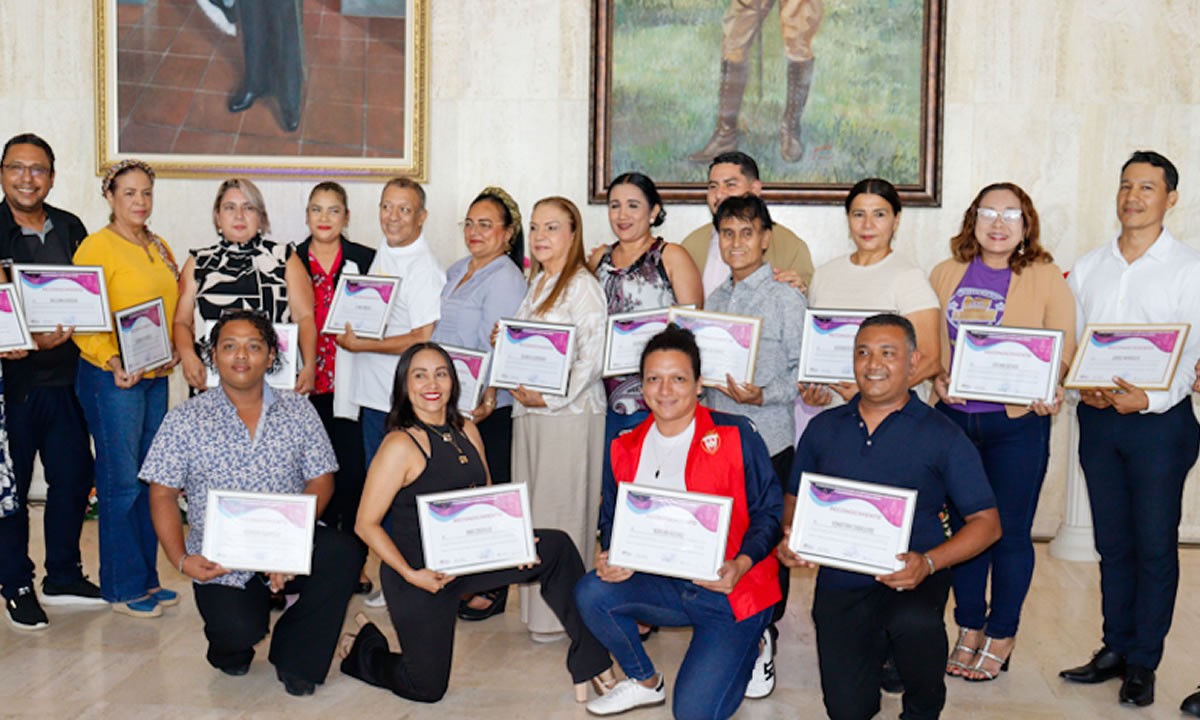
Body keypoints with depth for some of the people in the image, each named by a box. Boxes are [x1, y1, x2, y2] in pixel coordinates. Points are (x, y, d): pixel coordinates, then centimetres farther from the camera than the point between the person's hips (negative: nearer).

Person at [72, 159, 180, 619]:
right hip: (111, 378, -7)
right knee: (120, 481, -3)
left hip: (156, 376, 7)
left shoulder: (160, 249, 14)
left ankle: (146, 578, 21)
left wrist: (177, 350, 5)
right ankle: (123, 587, 7)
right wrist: (113, 363, -24)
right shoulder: (97, 247, -8)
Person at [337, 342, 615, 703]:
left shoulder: (466, 430, 2)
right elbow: (366, 524, -17)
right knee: (427, 688, 4)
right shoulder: (400, 446, -19)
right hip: (421, 571, -6)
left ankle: (589, 662, 0)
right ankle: (362, 648, 35)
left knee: (557, 547, -9)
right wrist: (410, 575, -23)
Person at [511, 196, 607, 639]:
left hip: (569, 411, -8)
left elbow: (594, 355, -17)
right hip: (527, 408, 8)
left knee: (561, 510, -4)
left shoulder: (582, 286, -10)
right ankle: (536, 606, 19)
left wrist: (550, 398, -17)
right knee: (530, 507, 10)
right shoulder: (536, 284, 16)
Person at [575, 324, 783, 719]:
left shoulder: (736, 435, -8)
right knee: (591, 592, -21)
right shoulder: (625, 449, 5)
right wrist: (611, 558, -12)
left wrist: (741, 564, -25)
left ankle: (747, 646, 16)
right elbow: (613, 520, 11)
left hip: (732, 592, -5)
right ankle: (645, 681, 6)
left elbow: (769, 510, -8)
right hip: (664, 586, 5)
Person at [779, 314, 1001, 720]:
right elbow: (795, 497, 18)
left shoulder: (941, 435, -1)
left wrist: (928, 563, -18)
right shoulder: (823, 428, 10)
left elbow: (986, 522, -2)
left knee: (914, 622, -37)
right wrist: (790, 537, -5)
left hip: (911, 581, -2)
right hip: (840, 584, 2)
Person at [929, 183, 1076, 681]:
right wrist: (937, 377, -8)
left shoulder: (1046, 278, -1)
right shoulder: (946, 275, 7)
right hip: (955, 416, 3)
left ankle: (1000, 637, 20)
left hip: (1017, 421, -3)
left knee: (1010, 530, 4)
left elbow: (1064, 349, -2)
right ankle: (969, 631, 25)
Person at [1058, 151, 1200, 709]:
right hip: (1097, 418, 4)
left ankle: (1143, 663, 12)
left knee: (1155, 546, 2)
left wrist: (1149, 400, -24)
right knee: (1112, 542, 12)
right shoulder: (1087, 269, 9)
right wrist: (1081, 387, -10)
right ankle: (1115, 649, 23)